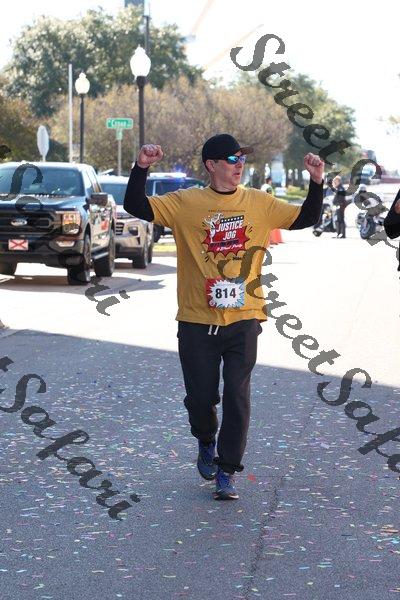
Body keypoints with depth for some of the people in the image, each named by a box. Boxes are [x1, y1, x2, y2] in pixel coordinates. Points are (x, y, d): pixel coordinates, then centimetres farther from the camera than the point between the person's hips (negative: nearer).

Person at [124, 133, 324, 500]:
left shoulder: (260, 203, 5)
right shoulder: (186, 203, -1)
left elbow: (306, 218, 10)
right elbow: (137, 207, -7)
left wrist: (316, 181, -4)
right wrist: (141, 168, -21)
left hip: (243, 319, 1)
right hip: (197, 321, -1)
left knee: (237, 397, -3)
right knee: (200, 397, 7)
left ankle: (227, 472, 9)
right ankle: (207, 444, 39)